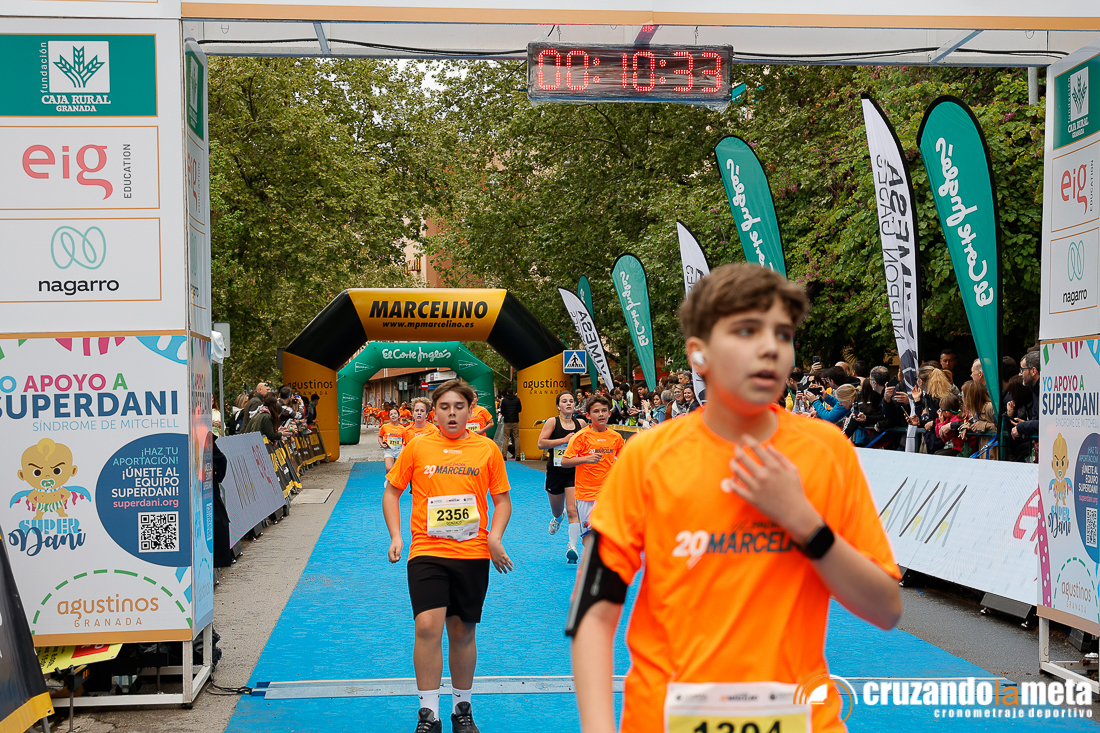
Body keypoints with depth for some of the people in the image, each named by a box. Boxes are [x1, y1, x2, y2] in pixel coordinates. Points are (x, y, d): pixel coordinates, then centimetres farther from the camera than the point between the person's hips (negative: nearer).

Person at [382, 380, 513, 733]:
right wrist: (395, 536, -3)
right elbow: (392, 492, 9)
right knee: (428, 626, -14)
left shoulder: (487, 449, 3)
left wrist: (495, 536, -7)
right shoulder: (417, 446, 1)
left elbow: (502, 498, 9)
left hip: (473, 554, 1)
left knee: (463, 632, 10)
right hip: (427, 552, -1)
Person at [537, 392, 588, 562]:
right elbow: (541, 443, -16)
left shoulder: (581, 424, 2)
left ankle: (572, 546, -14)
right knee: (557, 510, 17)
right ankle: (558, 517, 55)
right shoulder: (552, 422, -6)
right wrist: (564, 440, -21)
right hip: (555, 471, 0)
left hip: (574, 471, 0)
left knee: (573, 510, -14)